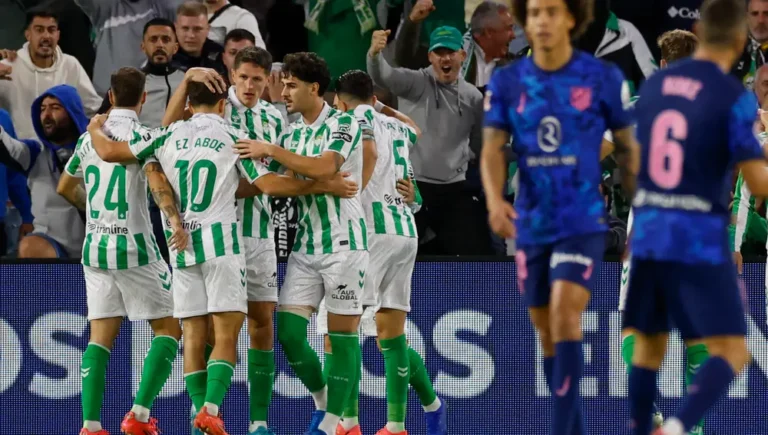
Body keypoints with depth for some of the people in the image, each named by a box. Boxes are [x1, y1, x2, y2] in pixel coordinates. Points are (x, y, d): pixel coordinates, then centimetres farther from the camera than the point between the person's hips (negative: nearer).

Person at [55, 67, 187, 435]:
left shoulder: (89, 137, 11)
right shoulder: (140, 135, -7)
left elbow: (64, 188, 25)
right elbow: (156, 178, -26)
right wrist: (175, 220, -38)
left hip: (95, 249, 5)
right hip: (134, 247, -5)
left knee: (101, 336, 6)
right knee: (168, 329, 4)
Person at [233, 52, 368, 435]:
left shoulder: (344, 124, -7)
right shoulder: (291, 134, 13)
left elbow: (324, 168, -23)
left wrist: (270, 151, -19)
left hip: (343, 242, -6)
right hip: (305, 245, 6)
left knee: (342, 335, -2)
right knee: (288, 332, -2)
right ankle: (322, 402, 18)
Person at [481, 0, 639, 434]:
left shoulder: (603, 77, -5)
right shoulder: (507, 82, 1)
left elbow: (629, 148, 5)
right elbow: (493, 152, -4)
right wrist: (496, 201, -25)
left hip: (584, 223, -4)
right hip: (533, 227, 4)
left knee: (565, 319, -21)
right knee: (549, 336, 10)